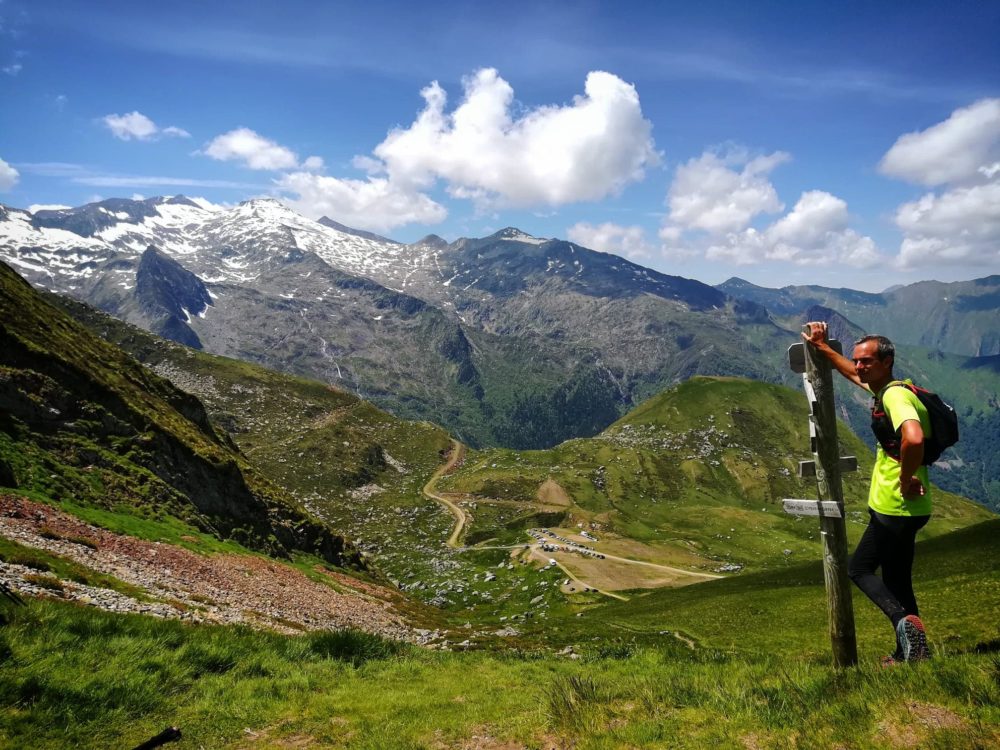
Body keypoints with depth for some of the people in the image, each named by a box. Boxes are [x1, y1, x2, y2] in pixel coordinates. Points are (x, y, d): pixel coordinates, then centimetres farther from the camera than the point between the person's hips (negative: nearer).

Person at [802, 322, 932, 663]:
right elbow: (851, 373, 32)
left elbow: (913, 439, -38)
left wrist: (906, 481, -24)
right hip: (906, 509, 10)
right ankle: (909, 652, 25)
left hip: (894, 509, -10)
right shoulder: (885, 389, 11)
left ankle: (905, 620, -10)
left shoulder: (896, 396, -19)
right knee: (896, 580, 17)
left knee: (859, 569, 4)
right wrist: (823, 347, 32)